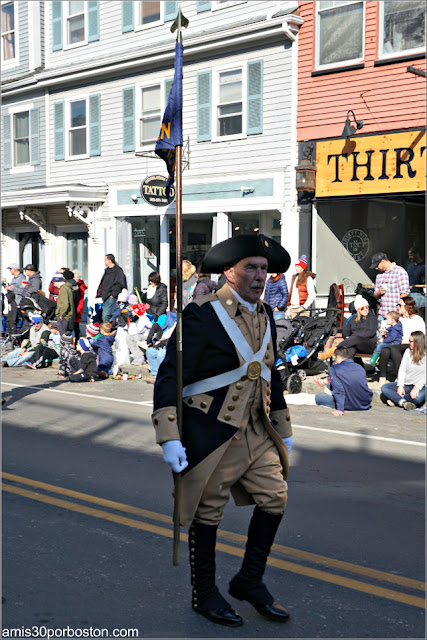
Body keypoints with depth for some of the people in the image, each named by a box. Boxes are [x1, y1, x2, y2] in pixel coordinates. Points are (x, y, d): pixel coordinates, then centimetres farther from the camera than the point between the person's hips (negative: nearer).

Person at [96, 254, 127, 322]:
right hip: (105, 296, 10)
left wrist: (113, 294, -17)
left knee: (106, 316, -19)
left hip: (111, 297, -10)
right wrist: (100, 293, 19)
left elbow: (119, 284, -14)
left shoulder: (118, 270, -7)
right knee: (104, 316, 11)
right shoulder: (107, 270, 21)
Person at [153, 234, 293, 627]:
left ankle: (250, 581, 24)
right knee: (208, 511, 6)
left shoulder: (265, 316, 9)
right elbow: (170, 376, -14)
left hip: (256, 432, 7)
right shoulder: (201, 314, -13)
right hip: (212, 431, -6)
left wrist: (283, 430, 22)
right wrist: (170, 438, -20)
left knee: (275, 496, 4)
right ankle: (205, 595, 24)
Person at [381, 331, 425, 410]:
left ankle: (395, 399, -19)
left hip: (420, 386, -6)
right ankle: (404, 402, -33)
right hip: (405, 384, 6)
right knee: (384, 387, -16)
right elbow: (402, 370, 6)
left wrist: (417, 388, -26)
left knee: (417, 398, -39)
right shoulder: (408, 352, 10)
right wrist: (400, 386, -8)